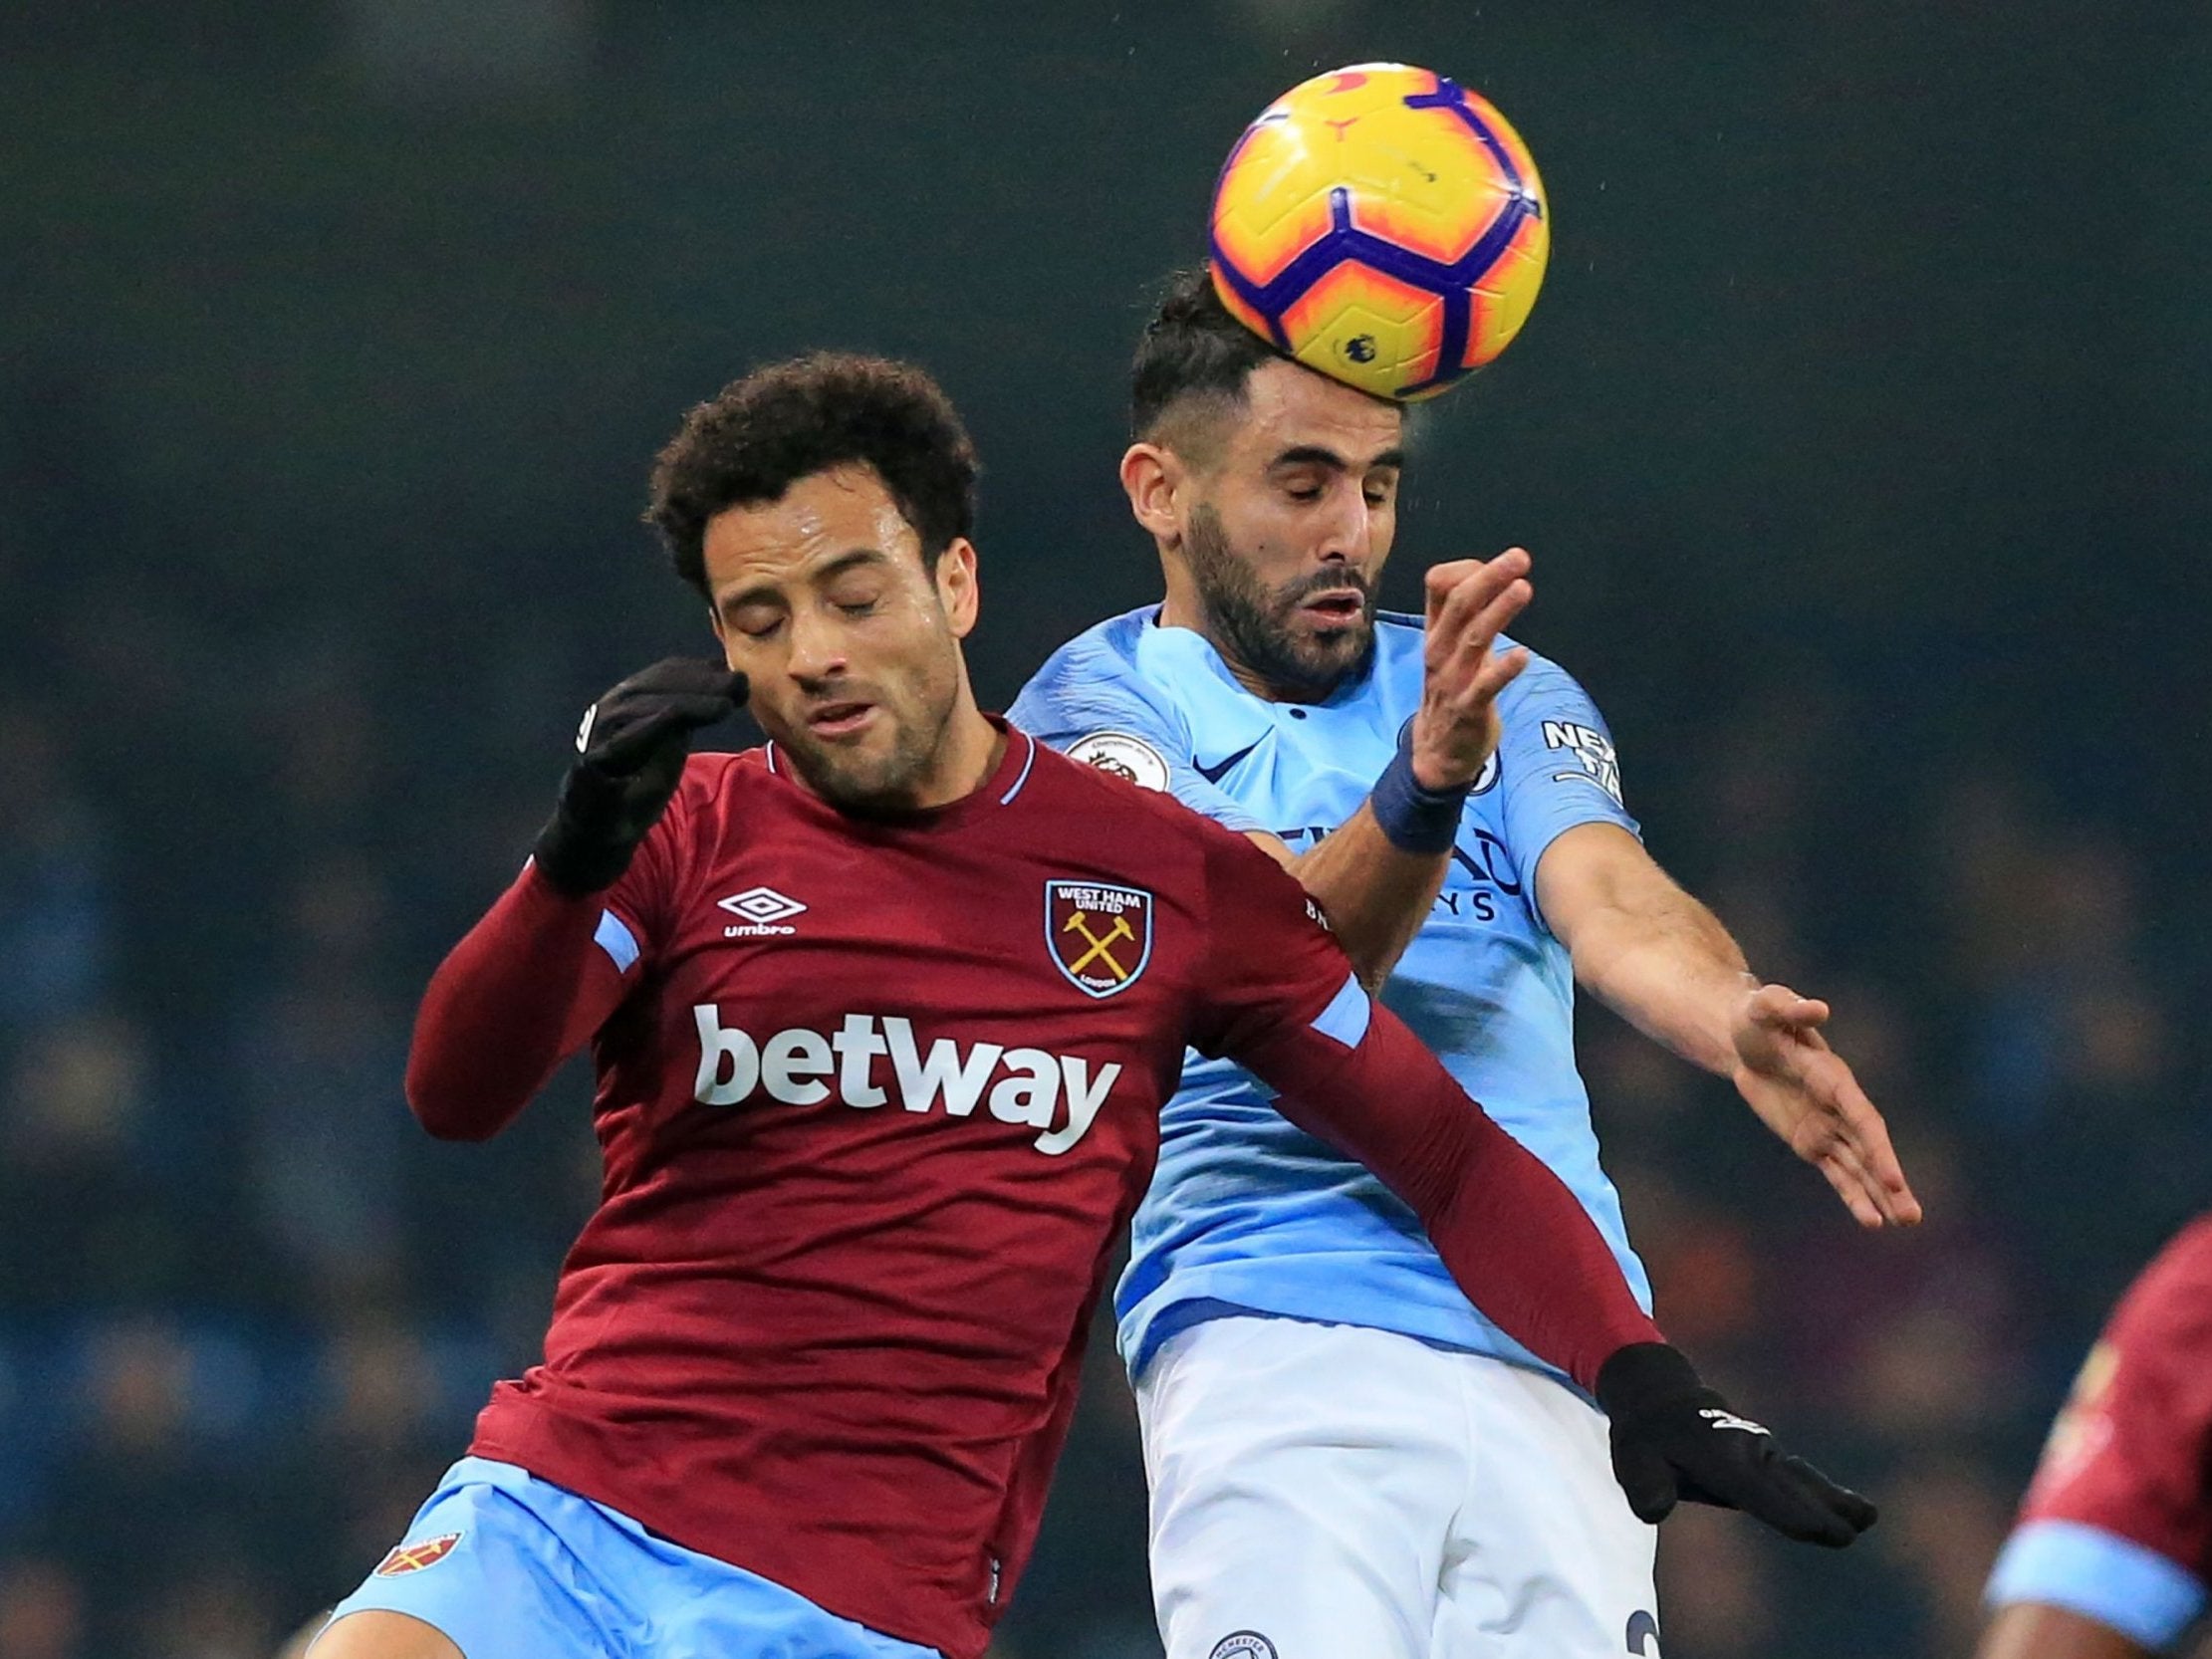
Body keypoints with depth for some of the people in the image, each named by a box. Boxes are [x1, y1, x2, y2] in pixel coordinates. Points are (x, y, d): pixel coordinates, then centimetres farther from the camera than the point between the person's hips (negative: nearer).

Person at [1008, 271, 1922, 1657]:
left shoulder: (1512, 702, 17)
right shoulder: (1096, 718, 3)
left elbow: (1609, 898, -4)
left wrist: (1732, 1020, -28)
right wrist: (1422, 785, -35)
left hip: (1560, 1373, 4)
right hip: (1278, 1348, -4)